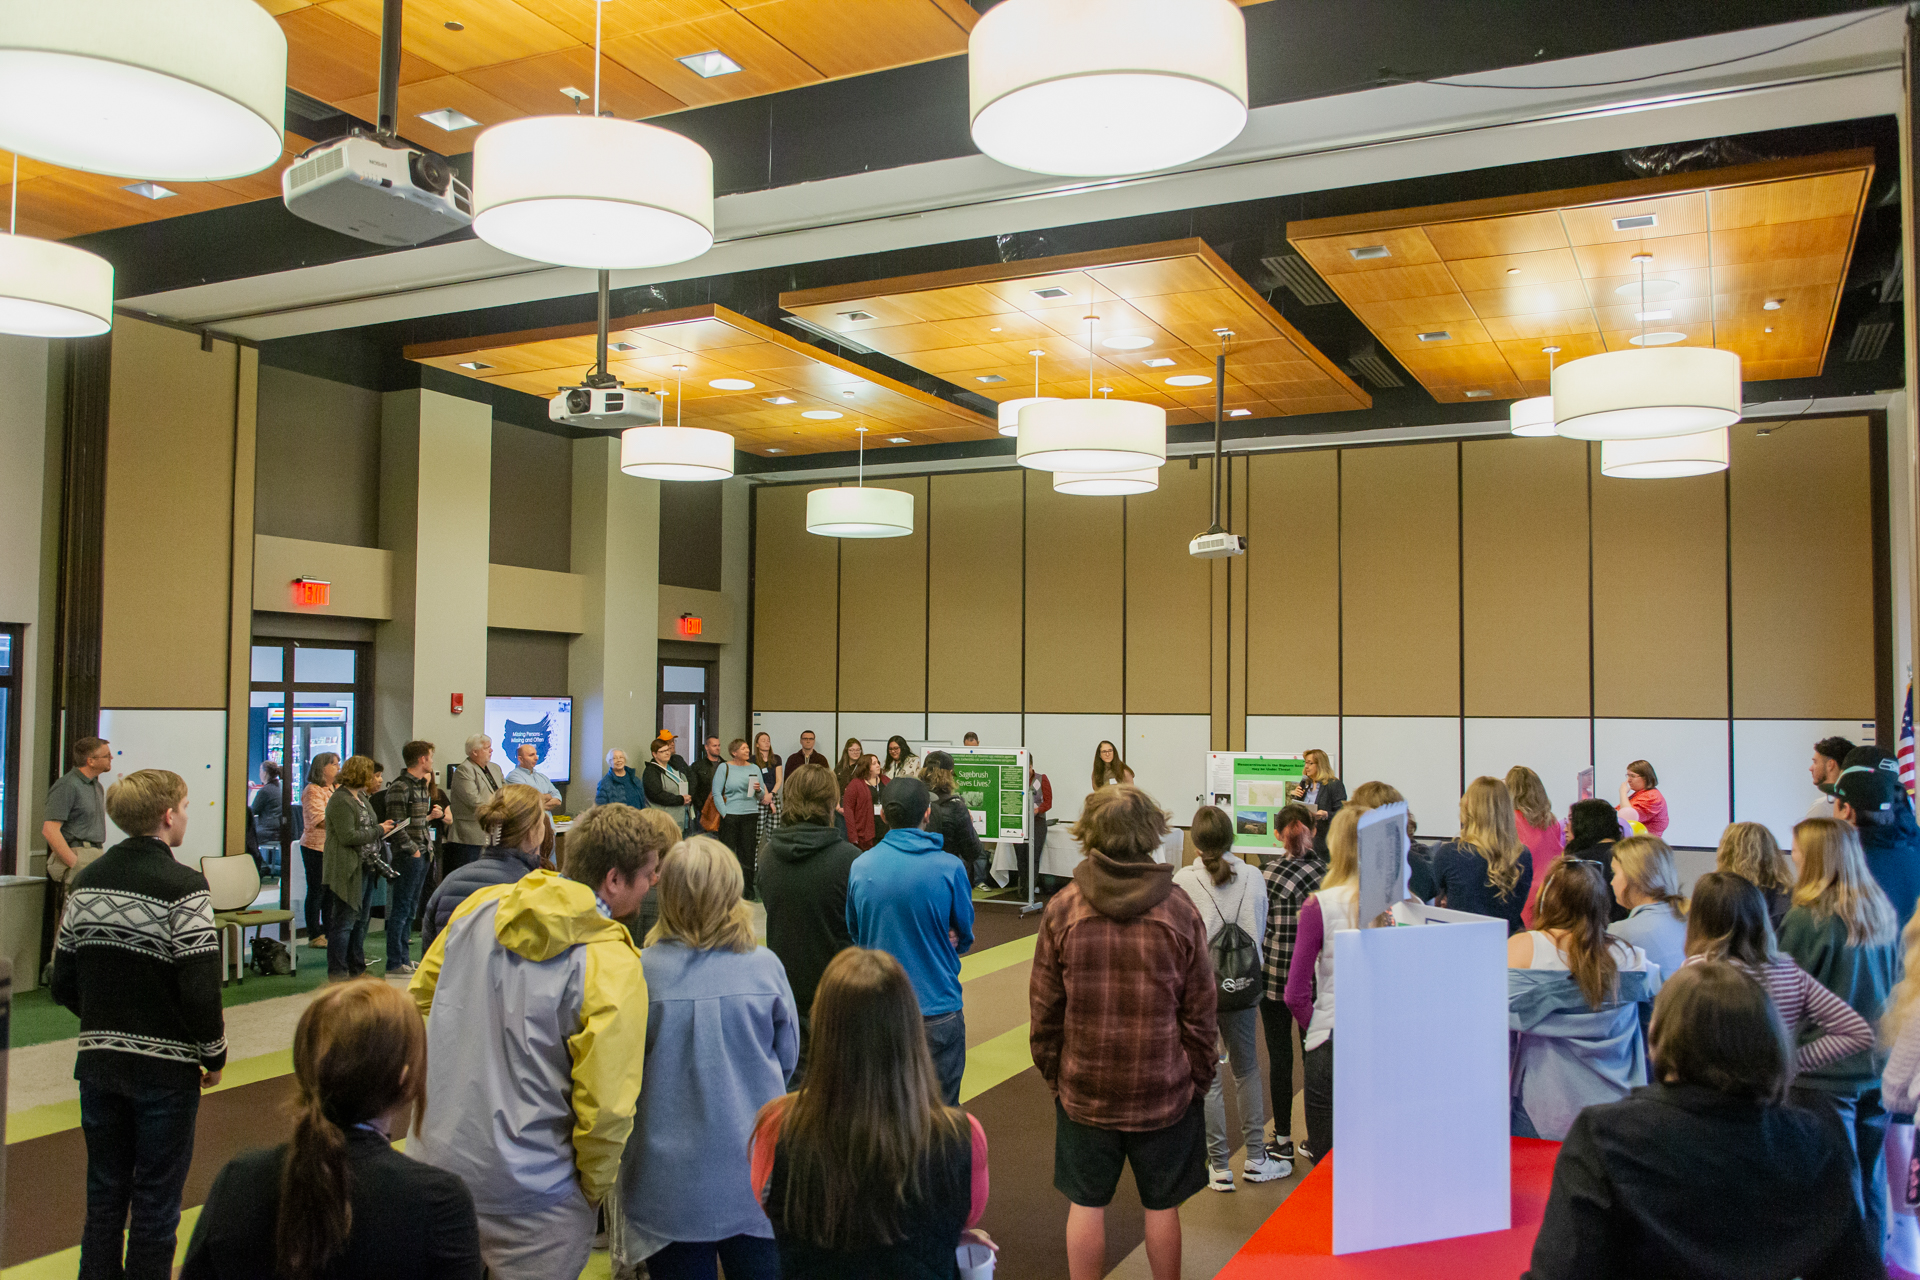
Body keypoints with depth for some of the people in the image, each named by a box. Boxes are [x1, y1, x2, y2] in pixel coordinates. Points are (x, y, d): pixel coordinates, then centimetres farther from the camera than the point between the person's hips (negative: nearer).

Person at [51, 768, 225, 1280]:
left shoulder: (85, 881, 3)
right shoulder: (183, 886, -17)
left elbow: (63, 984, 6)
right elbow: (200, 990, -20)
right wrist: (214, 1054, -5)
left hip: (97, 1060, 6)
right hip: (165, 1066, -6)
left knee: (104, 1193, 17)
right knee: (156, 1200, 7)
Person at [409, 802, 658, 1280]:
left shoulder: (480, 906, -3)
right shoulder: (611, 967, -21)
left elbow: (422, 996, 12)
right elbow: (604, 1106, -21)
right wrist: (594, 1187, -3)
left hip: (435, 1156, 6)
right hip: (527, 1195, -5)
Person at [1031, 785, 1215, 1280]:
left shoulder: (1062, 909, -10)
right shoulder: (1180, 912, -10)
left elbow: (1045, 1009, -4)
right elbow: (1201, 1012, -4)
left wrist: (1053, 1073, 9)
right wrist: (1198, 1079, 9)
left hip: (1085, 1088, 0)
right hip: (1165, 1090, 0)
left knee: (1085, 1204, 13)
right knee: (1162, 1205, 15)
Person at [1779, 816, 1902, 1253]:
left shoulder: (1807, 919, -17)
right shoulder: (1883, 913, 2)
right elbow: (1894, 984, 13)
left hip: (1825, 1069, -6)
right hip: (1877, 1066, 6)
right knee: (1870, 1175, 16)